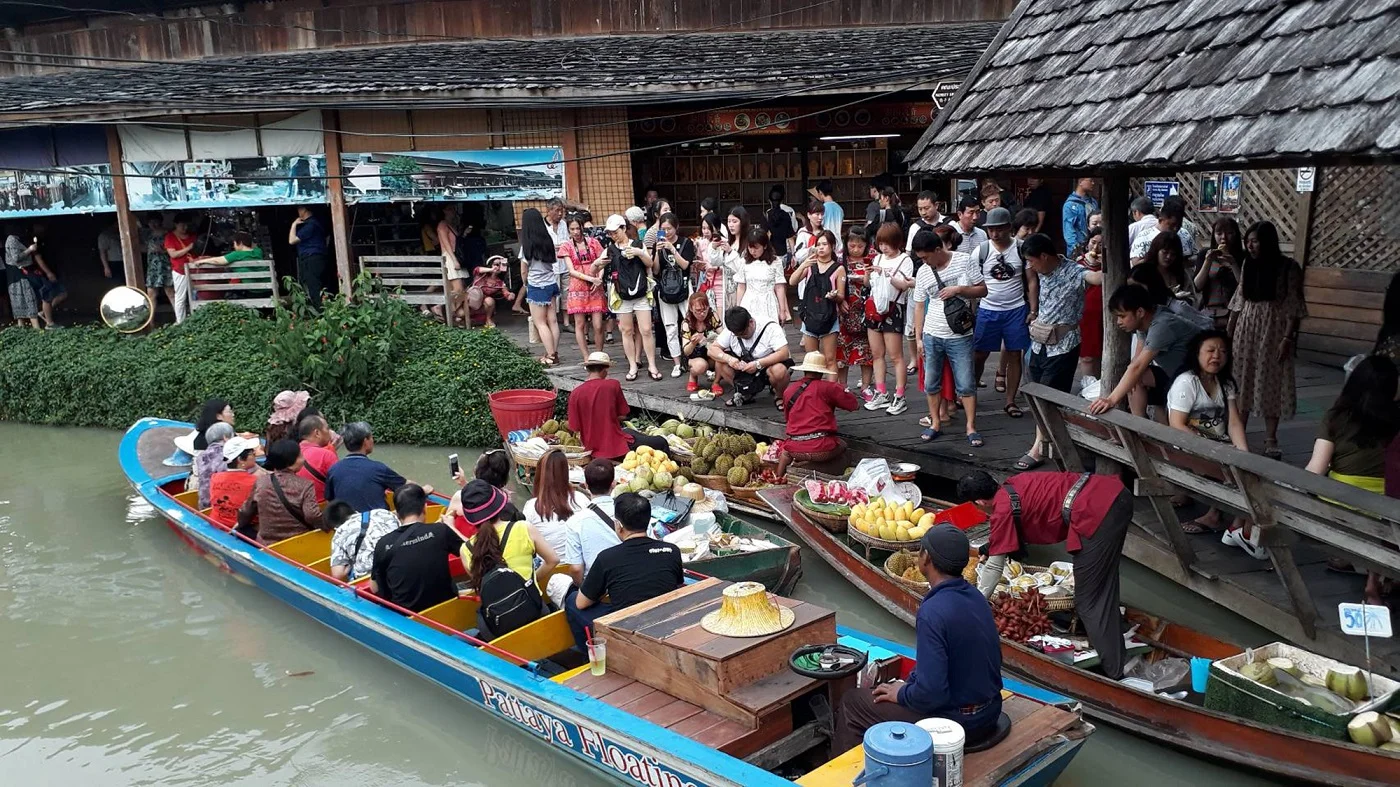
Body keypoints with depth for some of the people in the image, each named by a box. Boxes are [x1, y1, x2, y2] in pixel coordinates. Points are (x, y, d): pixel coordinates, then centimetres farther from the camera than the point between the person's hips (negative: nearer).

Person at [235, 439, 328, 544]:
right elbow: (312, 515, -23)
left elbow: (246, 512, 12)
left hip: (267, 544, 4)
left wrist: (240, 525, 30)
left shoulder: (261, 481, -1)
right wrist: (328, 526, -8)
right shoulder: (305, 485, -12)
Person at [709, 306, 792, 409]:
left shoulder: (770, 328, -21)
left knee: (778, 370, -39)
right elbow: (712, 349, -8)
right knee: (720, 362, -16)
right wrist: (728, 358, -30)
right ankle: (746, 395, 1)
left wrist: (758, 364, -37)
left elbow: (784, 353, -30)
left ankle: (780, 396, -5)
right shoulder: (730, 331, -7)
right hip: (745, 369, 5)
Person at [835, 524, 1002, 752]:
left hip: (957, 721, -8)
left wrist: (901, 693, -8)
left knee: (851, 703, 7)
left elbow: (931, 693, -29)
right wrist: (907, 683, 13)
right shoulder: (975, 597, 0)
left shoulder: (933, 612, -27)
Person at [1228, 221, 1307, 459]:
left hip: (1273, 331, -4)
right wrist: (1229, 332, 9)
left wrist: (1287, 338, -16)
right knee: (1242, 381, 6)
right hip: (1246, 328, 4)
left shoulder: (1288, 267, -8)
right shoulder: (1248, 265, 6)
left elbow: (1294, 306, -10)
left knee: (1271, 382, 0)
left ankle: (1271, 440, 7)